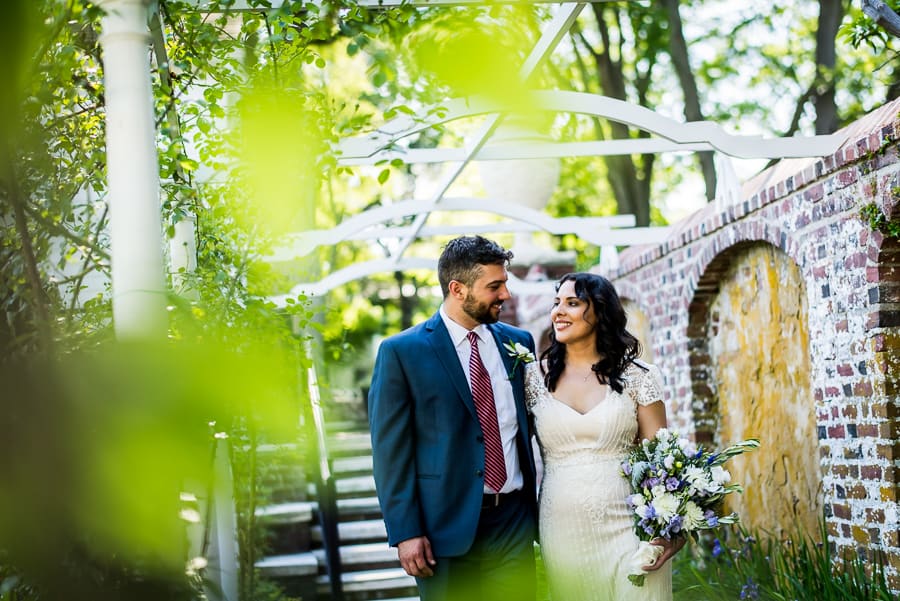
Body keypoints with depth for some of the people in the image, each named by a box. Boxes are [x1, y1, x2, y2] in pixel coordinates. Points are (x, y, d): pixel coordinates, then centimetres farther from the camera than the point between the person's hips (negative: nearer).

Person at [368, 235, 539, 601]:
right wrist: (405, 533, -11)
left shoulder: (518, 343, 8)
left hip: (513, 524, 4)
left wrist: (541, 508, 7)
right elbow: (390, 450, -7)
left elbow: (532, 426, 13)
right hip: (445, 529, -3)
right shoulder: (401, 352, -5)